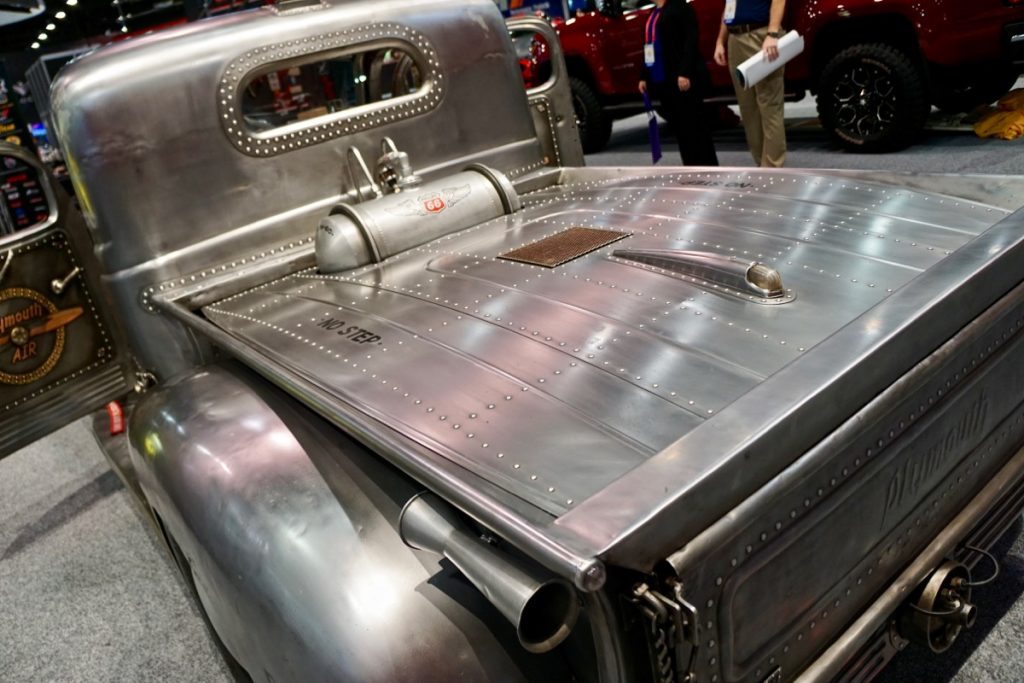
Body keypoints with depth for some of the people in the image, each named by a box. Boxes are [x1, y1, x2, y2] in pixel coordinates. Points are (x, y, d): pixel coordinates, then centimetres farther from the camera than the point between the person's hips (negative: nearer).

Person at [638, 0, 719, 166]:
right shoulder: (654, 14, 19)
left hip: (683, 79, -8)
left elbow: (691, 40, -14)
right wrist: (645, 77, 18)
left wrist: (685, 73, -23)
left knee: (694, 125, -4)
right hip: (663, 81, 8)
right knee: (679, 127, 7)